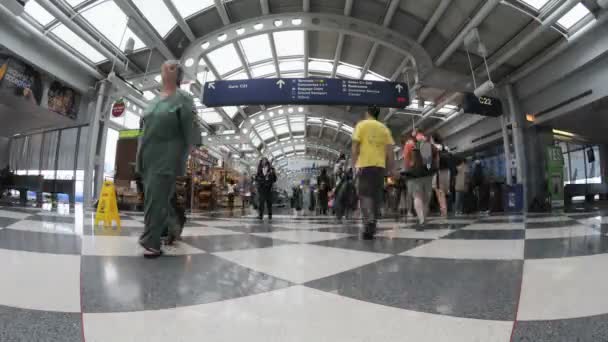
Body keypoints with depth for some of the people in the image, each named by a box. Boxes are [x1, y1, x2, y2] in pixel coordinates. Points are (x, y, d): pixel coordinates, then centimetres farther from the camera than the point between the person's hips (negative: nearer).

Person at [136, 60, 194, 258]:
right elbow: (145, 130, 21)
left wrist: (181, 160, -10)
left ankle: (151, 242, 3)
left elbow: (188, 133, -7)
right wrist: (140, 155, 14)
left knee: (156, 200, -6)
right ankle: (172, 227, 29)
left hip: (166, 158, -7)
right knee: (154, 199, 11)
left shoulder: (183, 99, -2)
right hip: (148, 157, 7)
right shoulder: (155, 100, 18)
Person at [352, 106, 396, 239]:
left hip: (365, 164, -3)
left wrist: (354, 163, 1)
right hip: (380, 165, 4)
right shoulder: (384, 128, 14)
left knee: (365, 194, -4)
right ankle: (372, 226, 14)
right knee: (376, 195, 10)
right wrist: (390, 167, 15)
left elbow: (355, 146, -4)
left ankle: (369, 223, -22)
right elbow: (389, 149, 9)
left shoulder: (361, 125, 5)